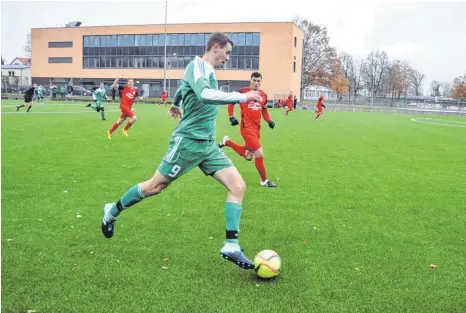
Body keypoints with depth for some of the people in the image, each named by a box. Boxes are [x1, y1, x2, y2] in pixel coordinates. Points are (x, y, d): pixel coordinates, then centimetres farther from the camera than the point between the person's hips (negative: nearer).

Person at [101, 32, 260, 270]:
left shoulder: (207, 71, 15)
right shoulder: (197, 65, -12)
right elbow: (204, 95, -34)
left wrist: (176, 104, 53)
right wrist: (241, 97, -30)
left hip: (208, 144, 8)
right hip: (189, 141, -8)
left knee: (238, 186, -5)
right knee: (155, 186, 5)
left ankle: (231, 246, -3)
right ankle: (112, 211, 29)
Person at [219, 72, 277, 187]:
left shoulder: (264, 95, 7)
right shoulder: (242, 92, -8)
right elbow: (231, 102, 4)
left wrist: (269, 121, 4)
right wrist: (231, 117, -7)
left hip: (257, 128, 7)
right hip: (247, 127, -7)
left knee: (248, 156, 16)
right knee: (259, 154, -10)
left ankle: (227, 142, 32)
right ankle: (264, 181, 7)